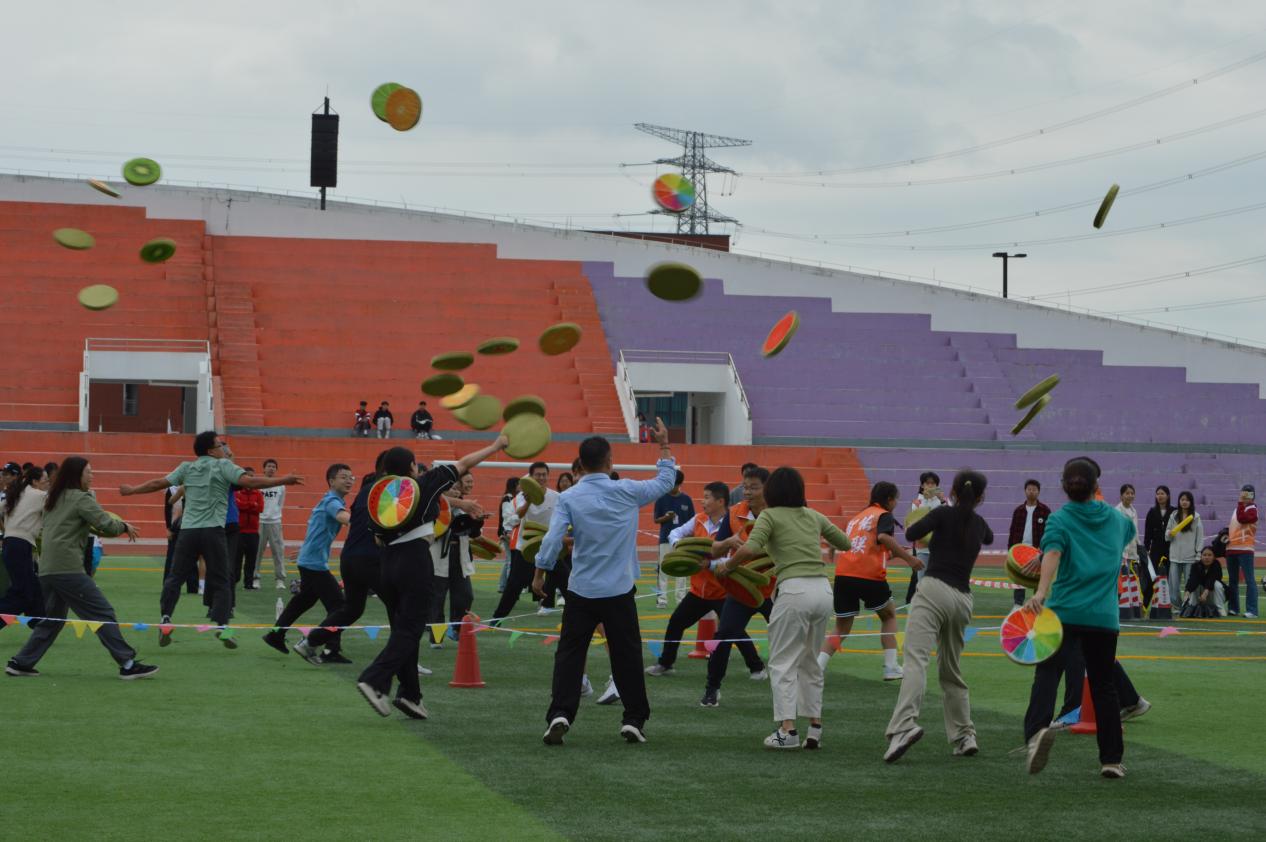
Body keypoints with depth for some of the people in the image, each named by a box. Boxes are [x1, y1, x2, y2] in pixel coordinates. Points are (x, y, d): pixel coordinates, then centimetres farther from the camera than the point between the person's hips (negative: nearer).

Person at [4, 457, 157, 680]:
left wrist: (91, 528, 18)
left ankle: (21, 663, 17)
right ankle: (127, 664, -11)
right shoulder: (81, 498, -5)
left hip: (46, 569, 8)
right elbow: (107, 525, -11)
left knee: (53, 619, 20)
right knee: (103, 613, -7)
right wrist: (125, 527, 7)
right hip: (67, 568, -8)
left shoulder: (52, 499, 19)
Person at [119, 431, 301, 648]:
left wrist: (131, 490, 30)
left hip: (188, 531, 3)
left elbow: (158, 483, 15)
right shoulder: (223, 466, 2)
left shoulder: (186, 468, 13)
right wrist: (283, 481, -9)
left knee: (174, 579, 9)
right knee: (220, 583, 3)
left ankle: (165, 621, -2)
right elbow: (249, 482, -11)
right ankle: (221, 626, -10)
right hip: (213, 532, -3)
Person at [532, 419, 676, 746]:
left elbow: (552, 539, -9)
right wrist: (664, 444, 22)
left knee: (569, 655, 3)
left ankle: (559, 715, -11)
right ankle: (634, 719, 12)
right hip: (619, 593, 0)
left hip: (581, 593, 0)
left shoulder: (569, 498, -5)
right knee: (626, 656, 9)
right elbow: (665, 481, 10)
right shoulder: (626, 492, -5)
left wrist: (539, 574, 3)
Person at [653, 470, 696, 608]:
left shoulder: (686, 499, 3)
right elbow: (656, 519, 3)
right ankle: (662, 598, 1)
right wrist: (666, 518, -18)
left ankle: (681, 598, 9)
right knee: (663, 570, -3)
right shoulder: (661, 498, 0)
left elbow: (691, 521, 7)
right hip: (665, 539, -1)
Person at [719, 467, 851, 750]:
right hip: (823, 590, 5)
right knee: (811, 661, 17)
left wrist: (727, 565, 2)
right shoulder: (813, 516, 17)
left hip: (795, 591, -5)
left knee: (783, 663, 2)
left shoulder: (770, 516, 2)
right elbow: (845, 543, 27)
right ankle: (815, 728, 15)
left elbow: (750, 549, -14)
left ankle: (787, 729, -7)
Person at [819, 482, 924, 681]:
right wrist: (908, 558, -18)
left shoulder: (857, 517, 25)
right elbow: (883, 537, -17)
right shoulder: (884, 515, 4)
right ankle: (891, 668, 14)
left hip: (843, 575, 5)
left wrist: (892, 554, 34)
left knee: (841, 630, 13)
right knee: (889, 616, 21)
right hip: (869, 576, -5)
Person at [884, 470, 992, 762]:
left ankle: (905, 725, -40)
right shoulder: (979, 524, 17)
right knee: (951, 670, 20)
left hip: (934, 588, -6)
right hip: (963, 599, 6)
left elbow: (911, 534, -10)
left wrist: (929, 525, 13)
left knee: (915, 658, -21)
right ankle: (964, 736, 18)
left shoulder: (945, 514, 1)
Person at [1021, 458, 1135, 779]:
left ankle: (1038, 728, -39)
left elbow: (1052, 555, -19)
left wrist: (1041, 592, -35)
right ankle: (1112, 759, 14)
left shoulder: (1060, 520, 0)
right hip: (1105, 616, 3)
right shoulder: (1116, 519, 14)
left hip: (1065, 611, -3)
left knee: (1047, 674, -12)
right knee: (1104, 685, 13)